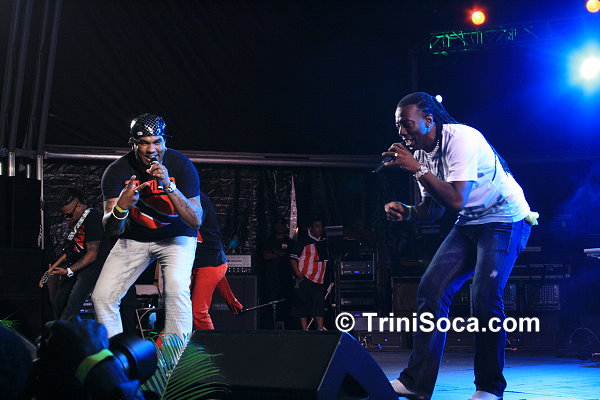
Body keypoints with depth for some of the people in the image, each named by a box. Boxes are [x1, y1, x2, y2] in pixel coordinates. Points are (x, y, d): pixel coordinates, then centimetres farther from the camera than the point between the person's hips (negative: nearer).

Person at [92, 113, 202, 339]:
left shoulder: (181, 165, -22)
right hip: (134, 239, 3)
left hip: (175, 236, -3)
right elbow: (111, 230, -20)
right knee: (102, 296, -6)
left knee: (176, 289, -29)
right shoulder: (117, 172, -18)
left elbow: (196, 221, -27)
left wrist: (169, 186, -39)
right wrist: (121, 206, -43)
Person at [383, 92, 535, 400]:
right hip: (469, 224, 8)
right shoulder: (422, 153, 3)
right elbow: (434, 209, 11)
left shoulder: (460, 138, -22)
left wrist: (417, 168, -26)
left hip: (506, 220, -8)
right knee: (431, 287, -7)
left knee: (484, 296, -21)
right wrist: (407, 212, -9)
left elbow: (457, 200, -29)